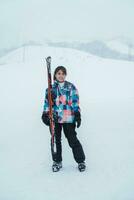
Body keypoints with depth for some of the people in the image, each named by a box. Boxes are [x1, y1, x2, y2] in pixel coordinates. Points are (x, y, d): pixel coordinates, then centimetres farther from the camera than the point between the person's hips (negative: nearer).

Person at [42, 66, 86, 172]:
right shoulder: (51, 88, 11)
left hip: (68, 118, -3)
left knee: (72, 139, -4)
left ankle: (81, 161, 7)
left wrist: (77, 114, -4)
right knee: (55, 140, 8)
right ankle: (57, 161, 21)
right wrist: (45, 114, 4)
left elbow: (75, 102, 3)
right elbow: (47, 102, 13)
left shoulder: (71, 87, 5)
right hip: (54, 118, 3)